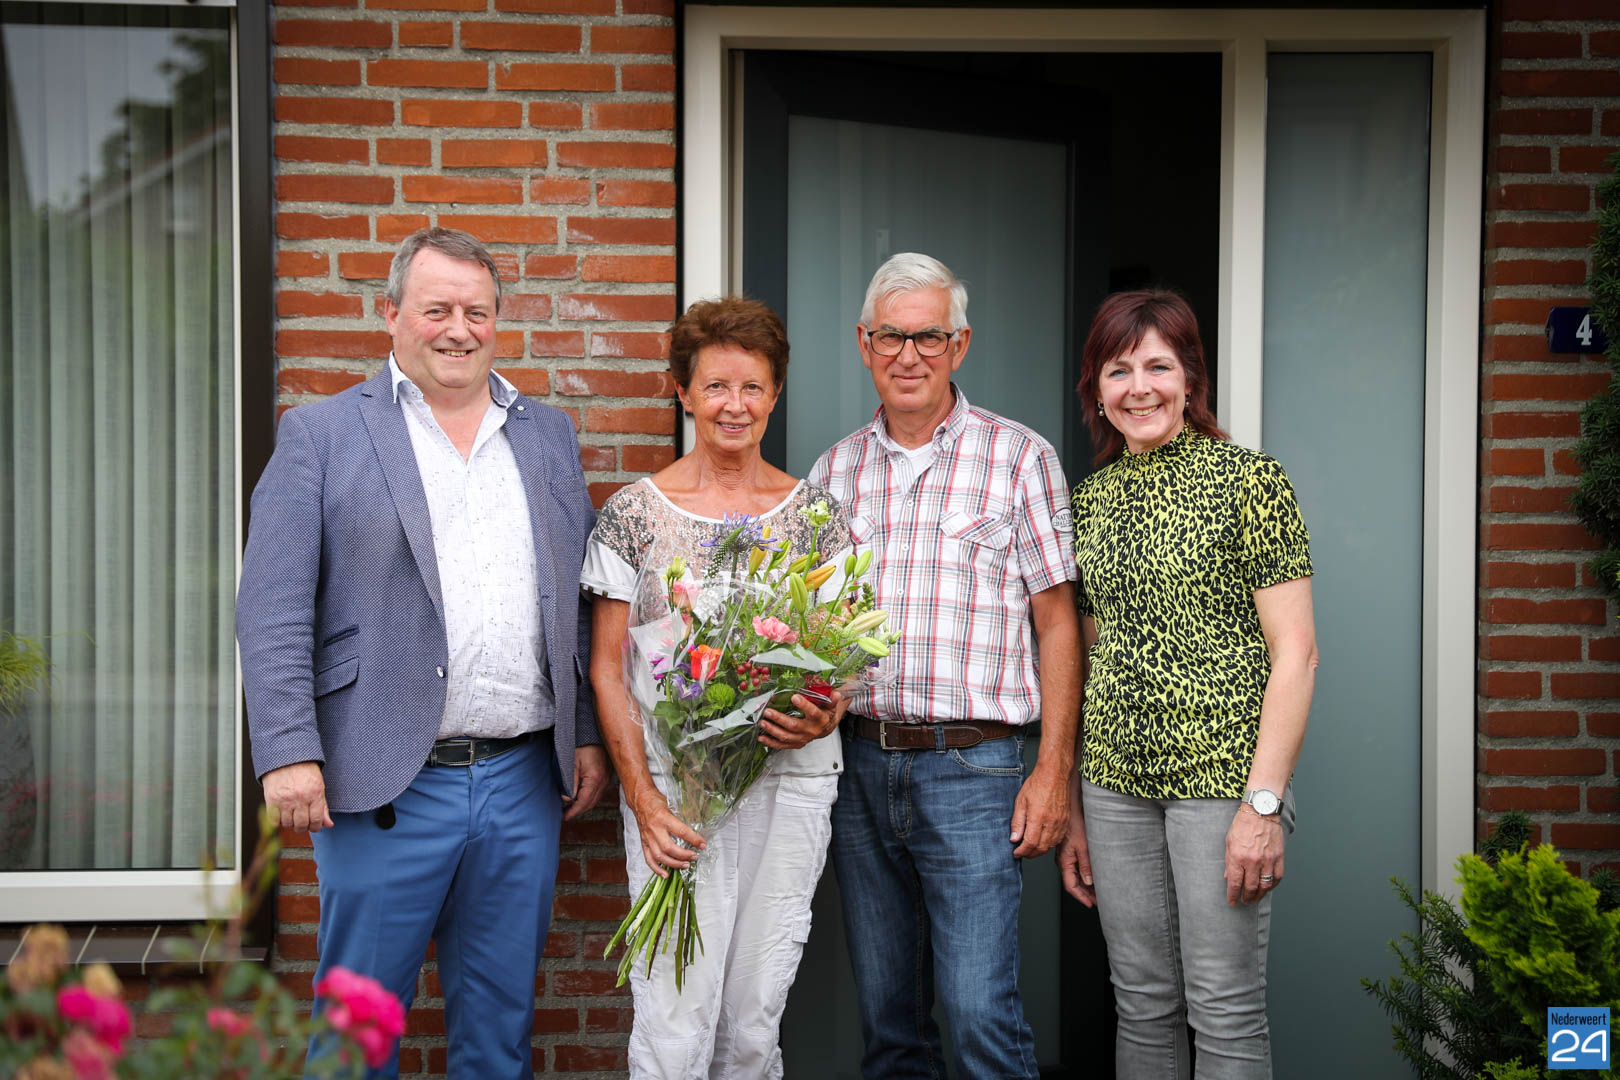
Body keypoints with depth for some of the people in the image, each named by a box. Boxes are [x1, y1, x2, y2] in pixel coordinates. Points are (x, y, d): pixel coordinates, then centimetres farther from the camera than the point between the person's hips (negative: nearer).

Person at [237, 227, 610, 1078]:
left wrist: (588, 735, 10)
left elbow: (579, 603, 15)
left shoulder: (549, 437, 14)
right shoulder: (321, 434, 1)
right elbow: (272, 607, -5)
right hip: (387, 785, -3)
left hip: (524, 783, 4)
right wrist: (288, 751, -13)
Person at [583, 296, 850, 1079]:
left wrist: (829, 712, -12)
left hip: (791, 778, 2)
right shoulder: (634, 513, 2)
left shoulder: (814, 513, 7)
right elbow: (607, 668, 1)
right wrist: (642, 796, -10)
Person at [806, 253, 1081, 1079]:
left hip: (971, 767, -4)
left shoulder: (1018, 458, 0)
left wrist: (1053, 771, -8)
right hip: (858, 763, 4)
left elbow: (1056, 622, -2)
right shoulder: (834, 471, 11)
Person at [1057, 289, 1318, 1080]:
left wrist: (1265, 804, -16)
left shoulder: (1249, 480, -6)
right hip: (1117, 778, 5)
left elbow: (1295, 651, -10)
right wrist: (1071, 808, 12)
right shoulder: (1088, 499, 11)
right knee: (1142, 1006, 12)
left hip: (1221, 772, -5)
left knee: (1224, 1012, 2)